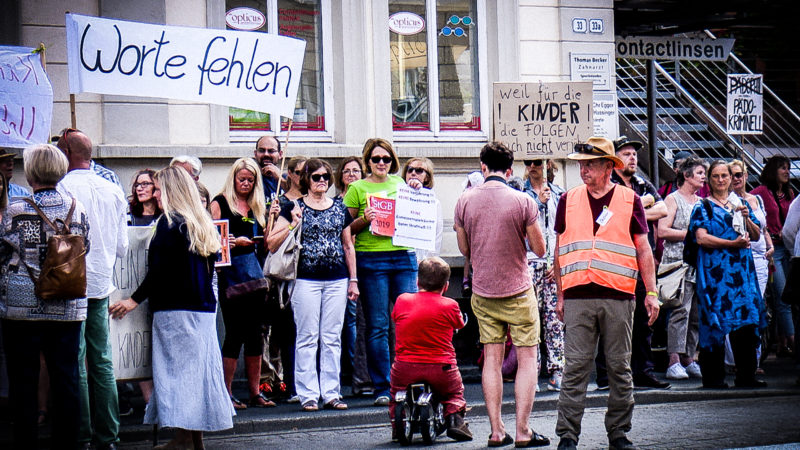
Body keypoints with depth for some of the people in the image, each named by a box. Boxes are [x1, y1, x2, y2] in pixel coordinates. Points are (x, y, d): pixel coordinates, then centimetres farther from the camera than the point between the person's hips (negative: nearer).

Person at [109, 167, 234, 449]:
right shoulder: (202, 223, 12)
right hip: (204, 307, 8)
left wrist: (135, 299, -9)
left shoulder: (169, 222, -11)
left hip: (175, 309, -8)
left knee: (176, 369, -5)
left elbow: (159, 270, -15)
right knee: (198, 367, 9)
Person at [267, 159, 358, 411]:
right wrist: (293, 225, -15)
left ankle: (331, 393, 9)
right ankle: (308, 394, 1)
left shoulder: (340, 208, 13)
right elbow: (272, 244, -2)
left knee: (332, 339, 4)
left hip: (337, 281, 3)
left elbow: (348, 246, 17)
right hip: (306, 280, -3)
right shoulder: (294, 208, 2)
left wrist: (353, 280, 14)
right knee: (307, 339, -3)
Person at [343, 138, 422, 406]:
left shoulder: (400, 184, 16)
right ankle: (382, 388, 4)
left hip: (404, 257, 3)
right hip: (371, 260, -3)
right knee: (377, 326, -2)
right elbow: (346, 229, 6)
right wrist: (364, 219, -13)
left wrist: (417, 193, 8)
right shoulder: (357, 188, 6)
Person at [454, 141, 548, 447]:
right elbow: (540, 249, -5)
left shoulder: (465, 201, -2)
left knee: (492, 358, 7)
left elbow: (464, 249, 8)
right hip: (518, 290, -3)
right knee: (527, 358, 3)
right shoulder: (523, 201, -11)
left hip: (482, 292, 3)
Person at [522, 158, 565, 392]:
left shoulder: (558, 193, 12)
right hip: (529, 260, -2)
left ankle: (557, 372, 1)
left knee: (555, 318, -1)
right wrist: (539, 202, -9)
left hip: (555, 262, 2)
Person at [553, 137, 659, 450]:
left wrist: (651, 292, 3)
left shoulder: (629, 200, 6)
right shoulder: (569, 200, 10)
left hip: (618, 297, 0)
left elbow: (643, 249, 9)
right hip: (578, 297, 0)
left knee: (620, 367, 5)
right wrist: (561, 294, 11)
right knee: (575, 366, -3)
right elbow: (560, 250, 15)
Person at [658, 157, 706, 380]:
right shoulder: (673, 199, 1)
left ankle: (688, 358, 8)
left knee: (697, 313, 3)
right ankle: (674, 361, -17)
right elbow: (662, 230, -10)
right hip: (678, 261, -7)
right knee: (680, 310, -15)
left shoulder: (701, 202, 21)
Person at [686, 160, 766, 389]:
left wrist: (746, 218, -3)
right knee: (715, 321, -6)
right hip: (715, 271, -4)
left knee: (746, 322, -1)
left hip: (742, 269, 4)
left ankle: (746, 375, 4)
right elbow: (701, 238, -8)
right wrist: (732, 244, -15)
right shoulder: (703, 207, 5)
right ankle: (713, 376, -1)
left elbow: (756, 236, 16)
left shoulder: (740, 204, 19)